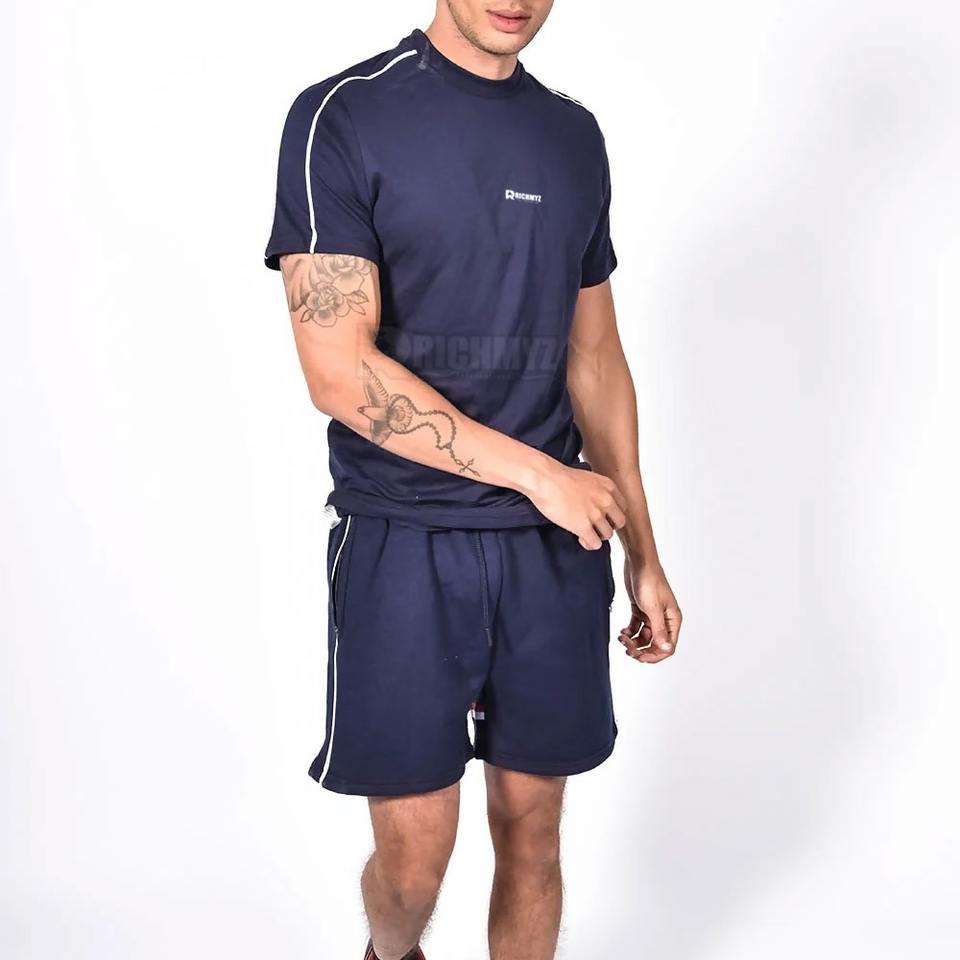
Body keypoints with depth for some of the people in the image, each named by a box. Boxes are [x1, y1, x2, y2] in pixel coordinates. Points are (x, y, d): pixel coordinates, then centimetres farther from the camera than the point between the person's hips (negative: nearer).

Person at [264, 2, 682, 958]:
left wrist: (642, 550, 13)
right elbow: (340, 373, -15)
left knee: (531, 826, 12)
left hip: (557, 546, 5)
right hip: (403, 546, -4)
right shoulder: (343, 117, -7)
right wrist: (537, 471, -13)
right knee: (415, 854, 5)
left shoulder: (573, 134, 10)